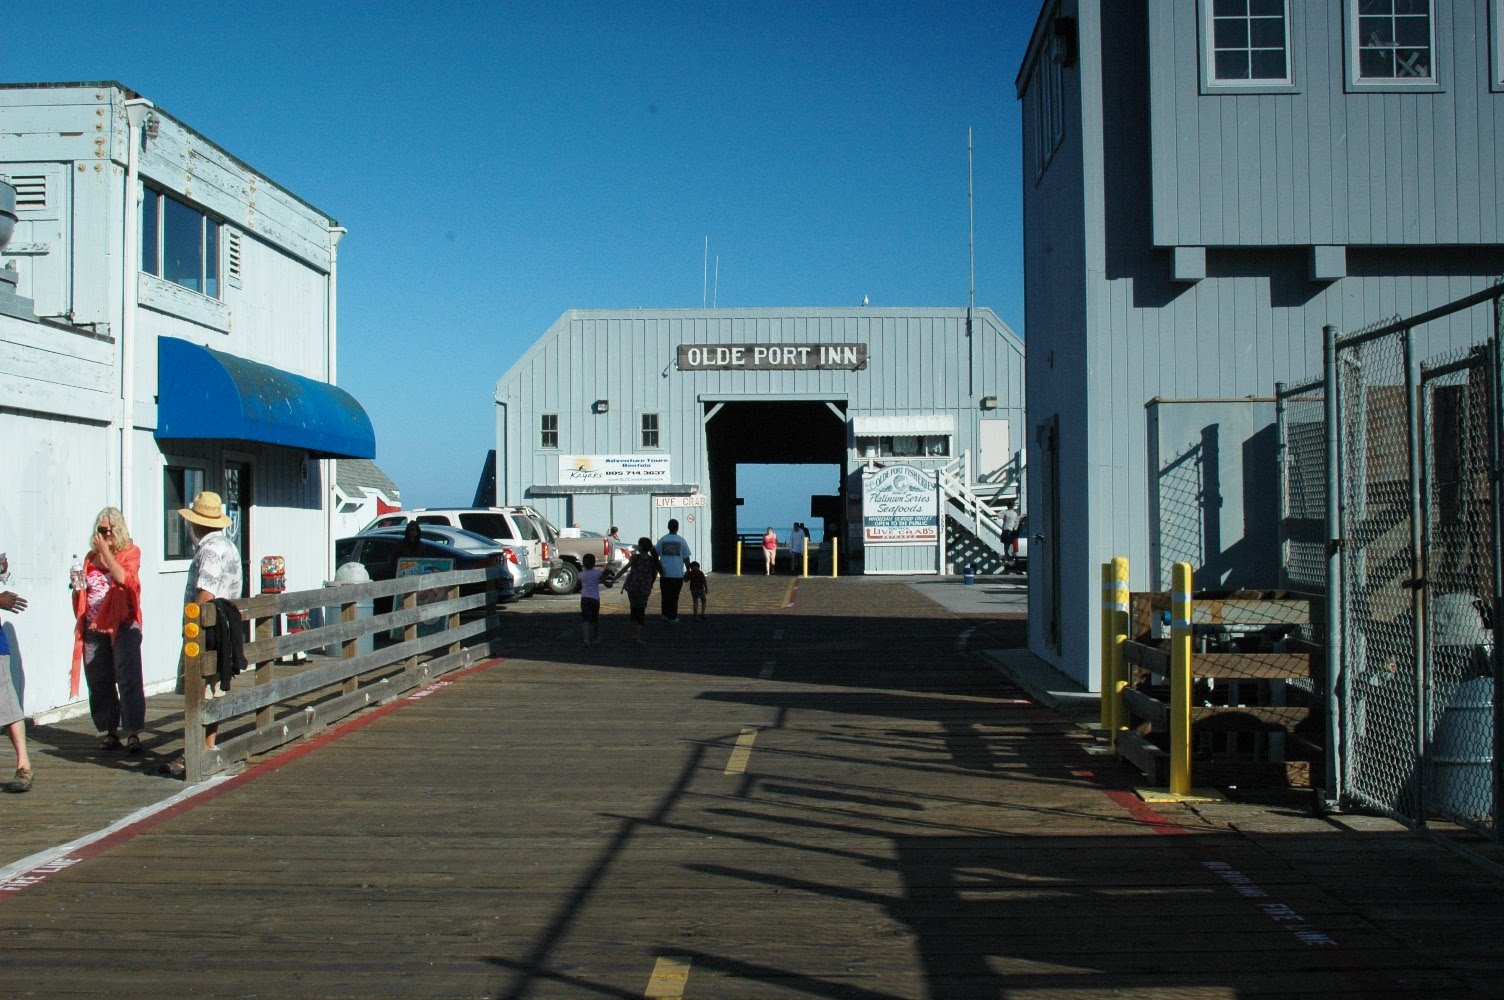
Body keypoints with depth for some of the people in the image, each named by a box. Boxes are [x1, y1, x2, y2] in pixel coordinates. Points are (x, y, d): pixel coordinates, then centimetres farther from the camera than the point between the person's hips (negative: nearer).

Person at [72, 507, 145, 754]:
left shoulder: (130, 551, 1)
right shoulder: (91, 557, 16)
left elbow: (122, 578, -17)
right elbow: (82, 592, 25)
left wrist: (106, 551, -14)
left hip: (122, 625, -5)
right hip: (94, 629, 5)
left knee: (128, 679, -8)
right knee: (100, 683, 6)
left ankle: (132, 732, -7)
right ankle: (108, 731, 15)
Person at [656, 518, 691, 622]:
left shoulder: (662, 540, 1)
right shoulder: (681, 541, -2)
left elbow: (655, 556, 3)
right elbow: (686, 558, 1)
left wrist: (659, 569, 13)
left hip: (665, 574, 1)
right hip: (678, 574, -1)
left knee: (666, 595, 12)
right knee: (674, 596, 5)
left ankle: (665, 615, 9)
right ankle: (673, 616, 5)